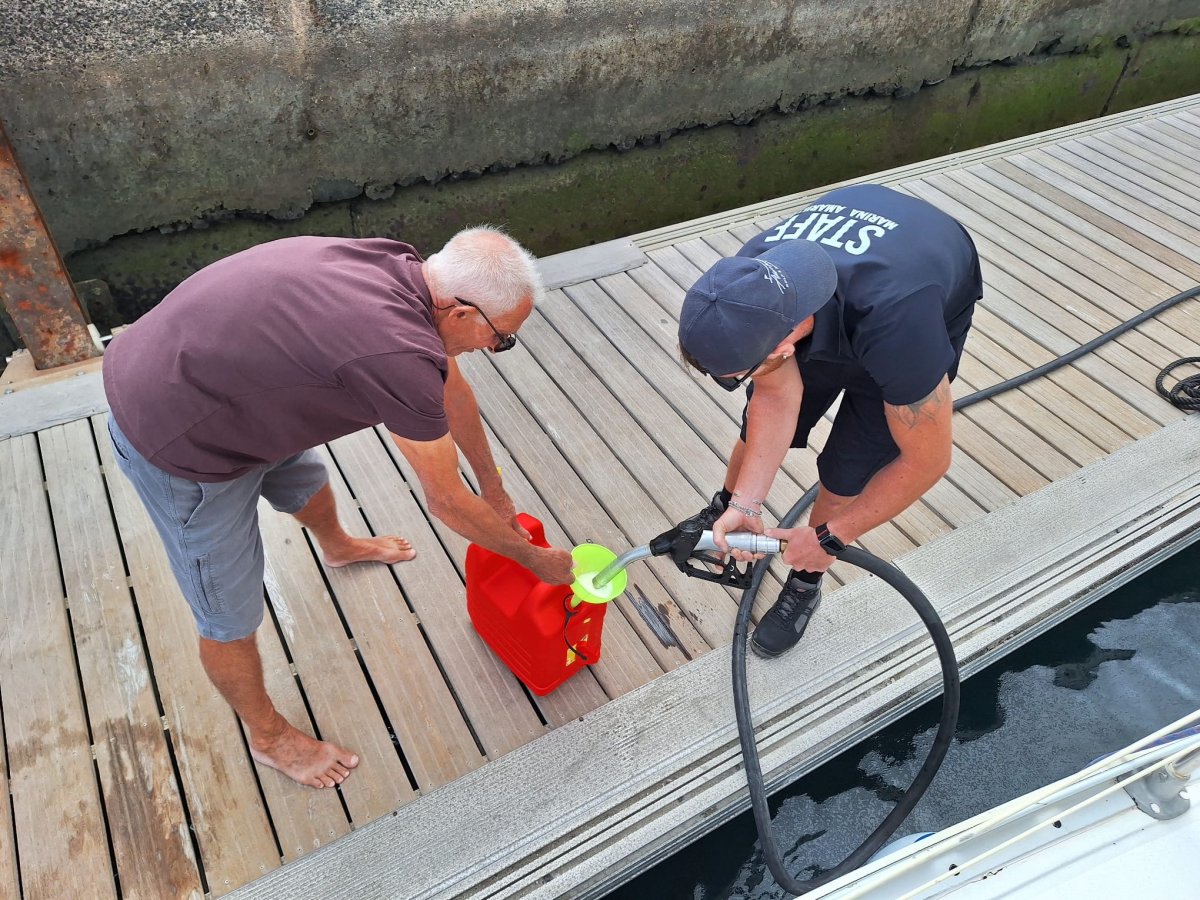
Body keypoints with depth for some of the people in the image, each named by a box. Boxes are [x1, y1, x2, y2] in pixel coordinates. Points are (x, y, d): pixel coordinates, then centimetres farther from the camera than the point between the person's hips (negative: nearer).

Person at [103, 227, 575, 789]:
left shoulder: (403, 271, -7)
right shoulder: (400, 355, -33)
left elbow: (450, 387, 9)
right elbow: (446, 502, -19)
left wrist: (494, 487, 21)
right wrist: (535, 559, -2)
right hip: (177, 445, -9)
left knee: (304, 481, 33)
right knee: (231, 616, 10)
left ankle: (337, 547, 67)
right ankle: (267, 735, 37)